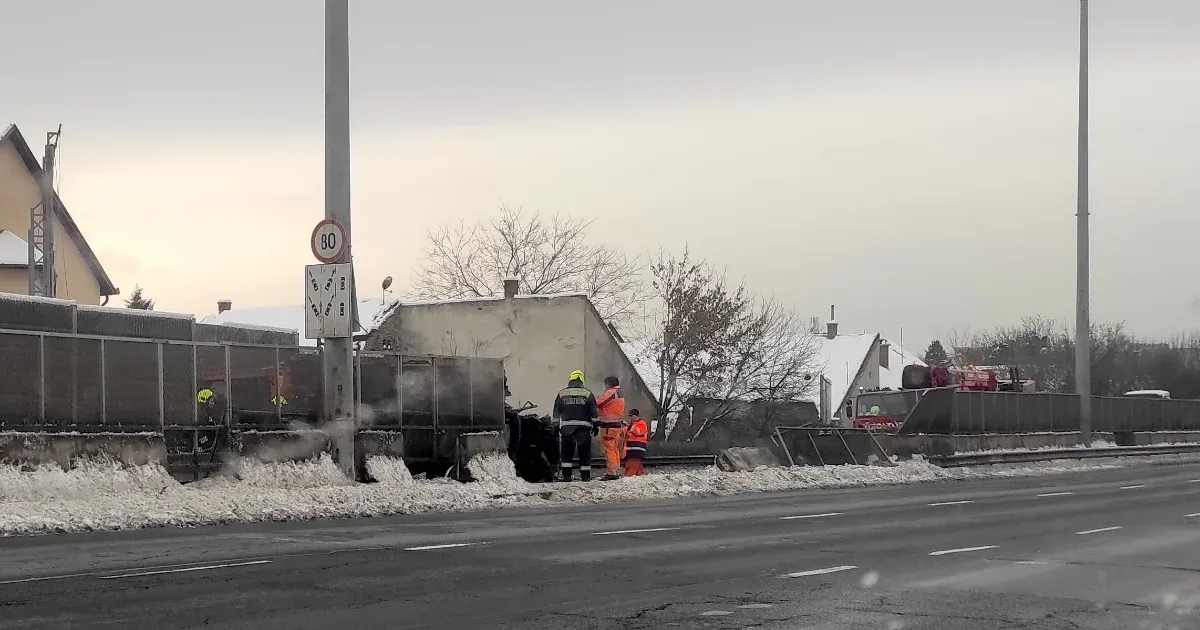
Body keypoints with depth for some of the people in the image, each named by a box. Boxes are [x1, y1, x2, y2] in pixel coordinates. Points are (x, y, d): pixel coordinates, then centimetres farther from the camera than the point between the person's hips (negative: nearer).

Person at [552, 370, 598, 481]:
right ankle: (585, 475, 3)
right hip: (584, 427, -1)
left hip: (566, 427, 1)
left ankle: (566, 475, 0)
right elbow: (594, 412, 3)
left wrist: (555, 427, 16)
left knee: (567, 451, 6)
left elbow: (556, 413, 9)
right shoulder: (588, 394, 3)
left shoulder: (561, 394, 7)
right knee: (584, 452, 3)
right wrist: (596, 426, 10)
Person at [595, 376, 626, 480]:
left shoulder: (611, 393, -10)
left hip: (609, 426, -10)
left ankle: (611, 473, -13)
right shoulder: (621, 395, 21)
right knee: (615, 449, 13)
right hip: (618, 425, 10)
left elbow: (597, 403, -13)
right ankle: (617, 472, 15)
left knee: (609, 449, -9)